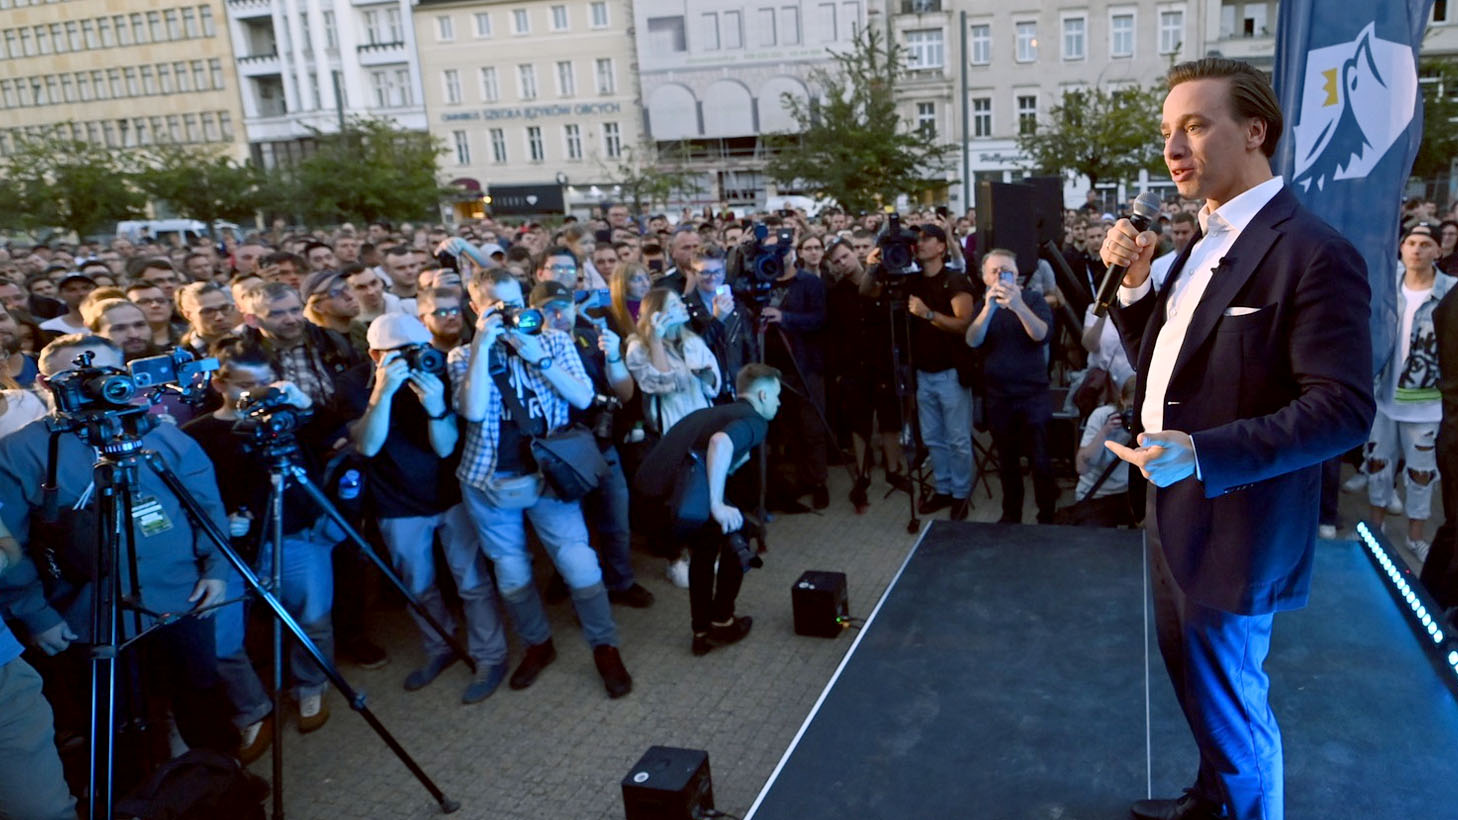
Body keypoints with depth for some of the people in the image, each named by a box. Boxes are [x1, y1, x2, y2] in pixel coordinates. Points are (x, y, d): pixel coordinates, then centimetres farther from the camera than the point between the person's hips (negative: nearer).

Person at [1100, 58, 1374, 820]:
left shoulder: (1312, 252, -19)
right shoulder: (1204, 245, 9)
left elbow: (1343, 407, -24)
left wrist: (1202, 453, -33)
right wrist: (1134, 283, -3)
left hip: (1232, 527, -9)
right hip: (1174, 512, 9)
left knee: (1229, 704, 9)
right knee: (1196, 682, 25)